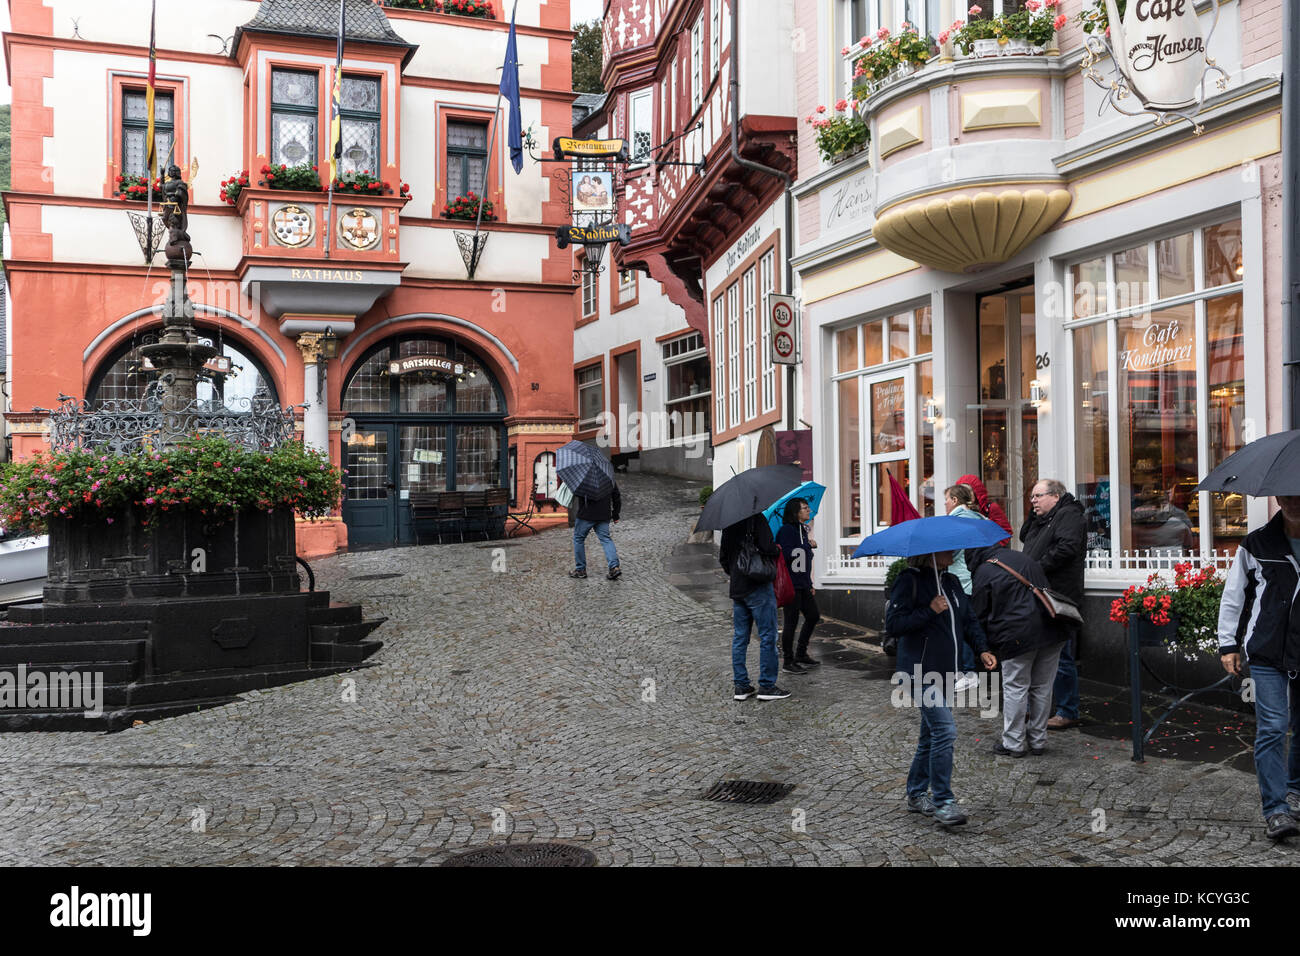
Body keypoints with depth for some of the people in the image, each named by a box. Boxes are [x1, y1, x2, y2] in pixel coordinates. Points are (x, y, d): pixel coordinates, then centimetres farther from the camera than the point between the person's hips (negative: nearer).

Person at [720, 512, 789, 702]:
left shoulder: (728, 524, 11)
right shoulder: (757, 519, -12)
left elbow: (723, 557, 17)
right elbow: (767, 548, -23)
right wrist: (777, 550, -2)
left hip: (736, 589, 7)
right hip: (758, 587, -7)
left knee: (740, 637, 10)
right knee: (767, 636, 0)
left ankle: (741, 686, 13)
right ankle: (767, 686, 1)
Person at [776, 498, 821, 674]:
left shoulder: (803, 530, 15)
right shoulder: (786, 530, -13)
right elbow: (785, 555, -23)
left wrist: (810, 583, 20)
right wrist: (808, 545, -16)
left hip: (803, 583, 9)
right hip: (791, 584, -9)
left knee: (813, 616, 14)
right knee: (791, 622, -4)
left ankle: (801, 654, 27)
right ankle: (788, 661, 6)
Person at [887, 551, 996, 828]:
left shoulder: (951, 582, 12)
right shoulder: (910, 580, -11)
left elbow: (969, 619, 19)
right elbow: (893, 623, -16)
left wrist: (982, 649, 4)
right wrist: (930, 611, -21)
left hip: (946, 672, 8)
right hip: (921, 671, -8)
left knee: (932, 734, 14)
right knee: (945, 730, -15)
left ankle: (917, 794, 27)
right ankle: (943, 802, -9)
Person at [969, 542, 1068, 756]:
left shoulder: (983, 574, 0)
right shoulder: (1023, 557, 19)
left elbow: (980, 617, 2)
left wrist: (990, 648, 15)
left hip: (1018, 637, -6)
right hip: (1051, 632, 6)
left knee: (1015, 688, 4)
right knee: (1042, 688, 13)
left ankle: (1013, 744, 10)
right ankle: (1038, 741, 22)